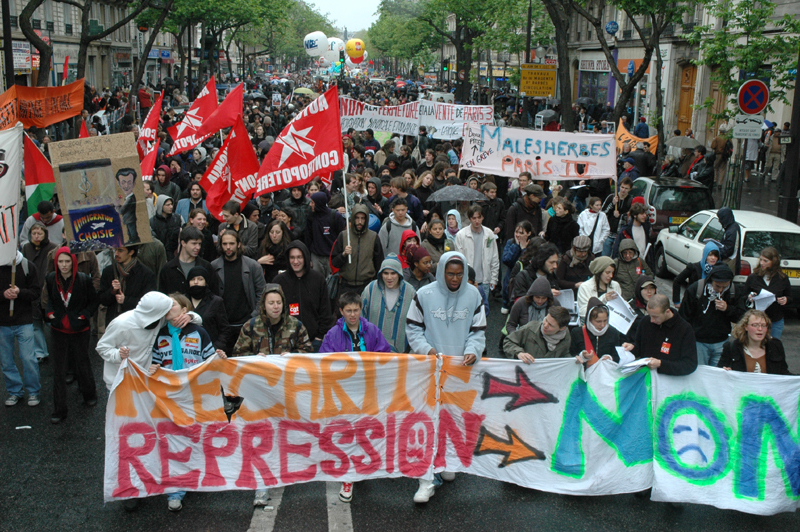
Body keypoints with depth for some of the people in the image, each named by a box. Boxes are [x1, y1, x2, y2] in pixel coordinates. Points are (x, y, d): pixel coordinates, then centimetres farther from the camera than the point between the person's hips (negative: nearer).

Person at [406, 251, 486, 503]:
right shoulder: (424, 294, -4)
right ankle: (426, 480, -2)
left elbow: (478, 331, 5)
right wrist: (426, 348, -14)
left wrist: (473, 351, -15)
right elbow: (412, 327, 3)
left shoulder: (473, 295, 1)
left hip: (460, 369, 2)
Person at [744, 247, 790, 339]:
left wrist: (785, 300, -10)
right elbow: (744, 297, 5)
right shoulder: (752, 277, -2)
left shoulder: (783, 278, 1)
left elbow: (789, 297, 12)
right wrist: (749, 298, -16)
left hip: (776, 322, 1)